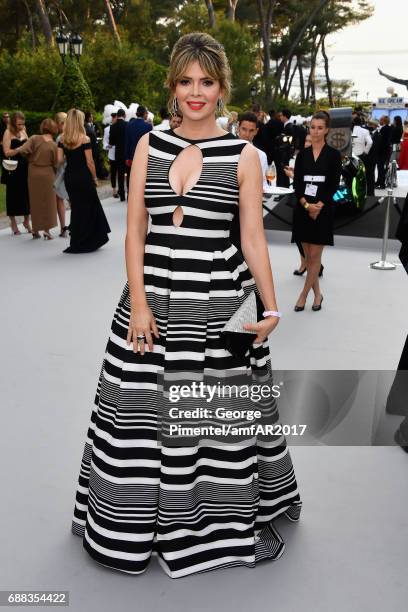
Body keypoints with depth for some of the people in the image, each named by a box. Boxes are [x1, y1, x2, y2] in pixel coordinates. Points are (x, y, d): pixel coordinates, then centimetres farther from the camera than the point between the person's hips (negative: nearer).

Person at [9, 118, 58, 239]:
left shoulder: (35, 139, -8)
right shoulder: (53, 145, -8)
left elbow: (23, 149, -17)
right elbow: (55, 164, -2)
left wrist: (14, 151, 2)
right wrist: (54, 175, 15)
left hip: (33, 174, 2)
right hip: (47, 175, -1)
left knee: (35, 201, 12)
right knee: (48, 202, 9)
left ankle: (35, 229, 17)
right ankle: (47, 230, 7)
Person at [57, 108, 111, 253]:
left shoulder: (62, 139, 1)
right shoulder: (84, 139, -12)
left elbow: (60, 160, -1)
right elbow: (89, 162, -12)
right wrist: (94, 178, -2)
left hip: (69, 176, 5)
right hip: (83, 177, -5)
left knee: (76, 206, 16)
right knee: (87, 207, 9)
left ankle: (77, 243, 21)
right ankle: (85, 243, 15)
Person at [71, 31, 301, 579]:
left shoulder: (243, 155, 1)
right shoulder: (149, 145, 7)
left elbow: (254, 237, 1)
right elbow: (135, 231, 3)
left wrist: (271, 308, -7)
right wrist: (137, 302, -6)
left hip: (218, 298, -2)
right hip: (150, 292, 3)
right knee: (139, 411, 9)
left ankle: (239, 517, 29)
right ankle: (139, 519, 32)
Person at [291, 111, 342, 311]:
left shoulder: (333, 155, 0)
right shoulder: (302, 154, 8)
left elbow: (334, 185, -4)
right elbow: (296, 183, 2)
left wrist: (318, 206, -15)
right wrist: (306, 204, -13)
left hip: (323, 210, -3)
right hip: (302, 209, 3)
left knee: (315, 256, -2)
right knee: (308, 255, 6)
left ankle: (303, 295, 5)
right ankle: (317, 293, 18)